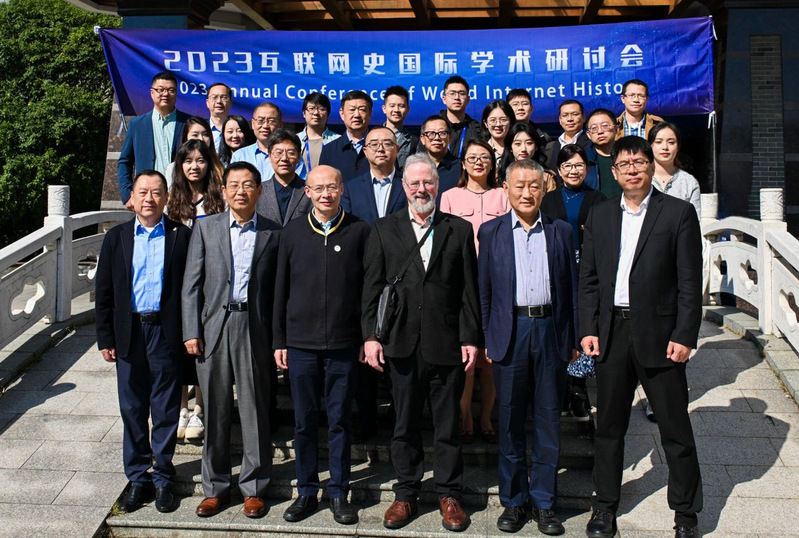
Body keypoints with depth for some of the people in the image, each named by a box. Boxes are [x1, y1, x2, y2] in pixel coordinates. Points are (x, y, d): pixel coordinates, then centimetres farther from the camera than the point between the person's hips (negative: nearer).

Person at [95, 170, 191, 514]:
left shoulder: (181, 236, -1)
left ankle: (163, 479, 19)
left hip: (166, 333, -2)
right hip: (129, 333, 3)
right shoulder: (116, 238, 7)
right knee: (132, 409, 10)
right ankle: (138, 478, 23)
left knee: (166, 411, 6)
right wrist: (105, 338, 2)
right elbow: (104, 292, 7)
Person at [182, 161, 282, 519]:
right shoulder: (205, 227, 7)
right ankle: (215, 487, 22)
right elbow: (191, 284, 4)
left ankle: (254, 488, 19)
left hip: (255, 330, -1)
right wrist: (191, 332, -3)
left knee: (255, 412, 5)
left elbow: (278, 290, 3)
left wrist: (277, 338, -3)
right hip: (213, 328, 1)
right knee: (215, 412, 9)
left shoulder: (273, 233, 4)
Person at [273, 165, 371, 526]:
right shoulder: (293, 232, 5)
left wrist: (367, 338, 0)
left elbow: (368, 288, 3)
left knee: (340, 420, 7)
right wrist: (279, 341, 6)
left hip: (344, 344, -1)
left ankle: (338, 493, 19)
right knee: (304, 421, 9)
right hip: (301, 343, 1)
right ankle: (306, 492, 22)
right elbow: (281, 289, 8)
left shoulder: (359, 231, 1)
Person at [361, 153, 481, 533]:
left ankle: (448, 495, 22)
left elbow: (469, 290, 3)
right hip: (401, 344, 1)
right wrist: (370, 335, -3)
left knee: (447, 426, 8)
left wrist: (470, 338, -2)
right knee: (405, 425, 10)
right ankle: (406, 494, 23)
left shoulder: (459, 230, 6)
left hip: (447, 344, 0)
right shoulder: (383, 230, 7)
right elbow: (371, 287, 4)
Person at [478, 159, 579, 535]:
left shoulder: (560, 231, 8)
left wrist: (573, 338, 3)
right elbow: (483, 290, 4)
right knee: (510, 421, 7)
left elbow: (571, 287, 8)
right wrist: (484, 339, 0)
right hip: (510, 331, -1)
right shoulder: (491, 232, 5)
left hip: (550, 330, 1)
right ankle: (513, 500, 20)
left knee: (548, 420, 7)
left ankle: (543, 501, 20)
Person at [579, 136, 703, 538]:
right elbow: (588, 278, 9)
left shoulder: (679, 213, -1)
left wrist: (684, 336, -11)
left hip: (659, 334, -3)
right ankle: (605, 505, 26)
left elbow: (690, 282, -5)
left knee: (675, 428, 6)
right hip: (611, 333, 3)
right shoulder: (599, 215, 10)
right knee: (608, 425, 12)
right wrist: (588, 329, 1)